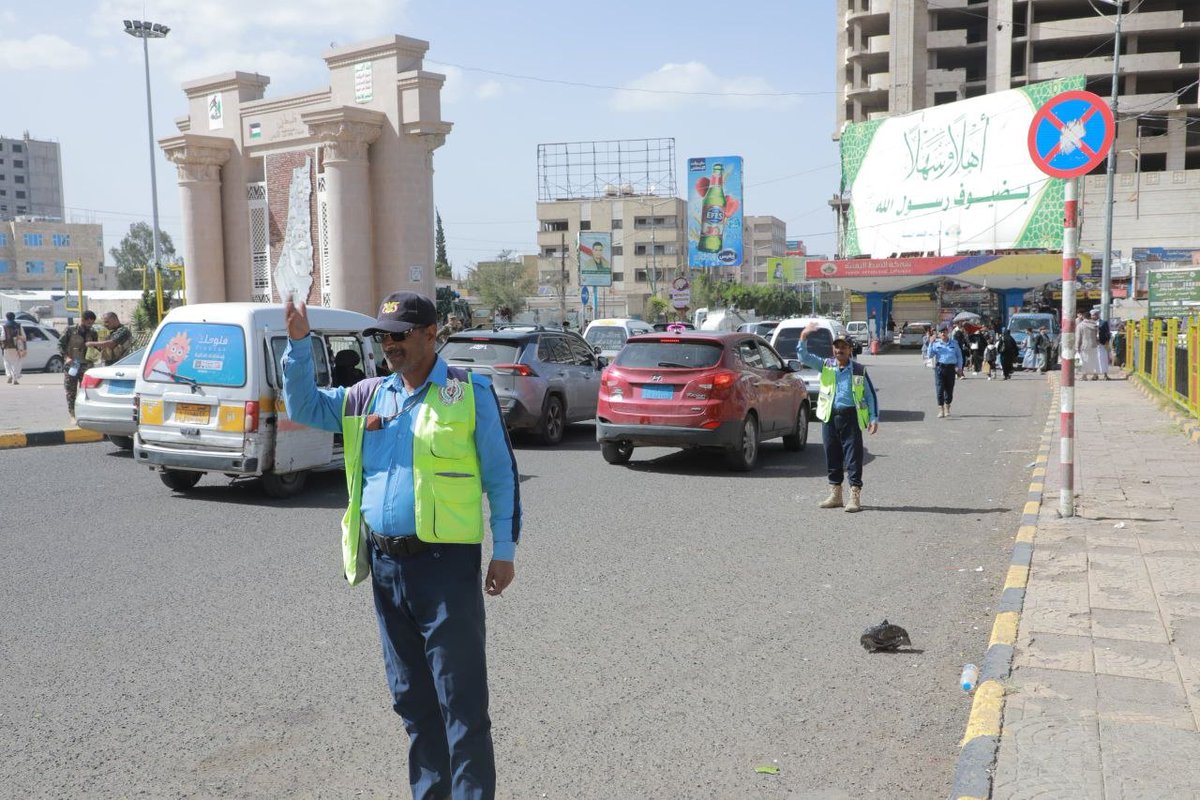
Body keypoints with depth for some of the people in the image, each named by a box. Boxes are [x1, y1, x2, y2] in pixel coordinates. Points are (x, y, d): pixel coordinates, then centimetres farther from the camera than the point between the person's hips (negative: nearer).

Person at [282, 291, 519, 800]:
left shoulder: (471, 393, -4)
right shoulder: (369, 396, 11)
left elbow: (501, 476, -2)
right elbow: (304, 406, 15)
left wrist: (505, 551, -5)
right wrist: (298, 344, 1)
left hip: (445, 562, -6)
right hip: (385, 563, 6)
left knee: (461, 697, -2)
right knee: (411, 696, 16)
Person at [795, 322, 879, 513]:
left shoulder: (859, 370, 5)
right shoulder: (825, 365, 8)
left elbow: (870, 395, 7)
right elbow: (803, 356, -1)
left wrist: (874, 418, -2)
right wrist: (804, 336, -17)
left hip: (851, 416, -2)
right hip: (829, 417, 3)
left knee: (853, 456, -5)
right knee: (832, 456, 9)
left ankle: (855, 496, -2)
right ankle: (835, 494, 19)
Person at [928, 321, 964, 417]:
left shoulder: (954, 343, 11)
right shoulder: (936, 344, 7)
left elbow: (959, 356, 14)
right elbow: (930, 355, -3)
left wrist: (959, 368, 6)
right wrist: (931, 343, -10)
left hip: (951, 367, 2)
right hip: (940, 367, -1)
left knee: (949, 389, 6)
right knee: (940, 389, -7)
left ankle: (947, 408, 21)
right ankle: (940, 409, -2)